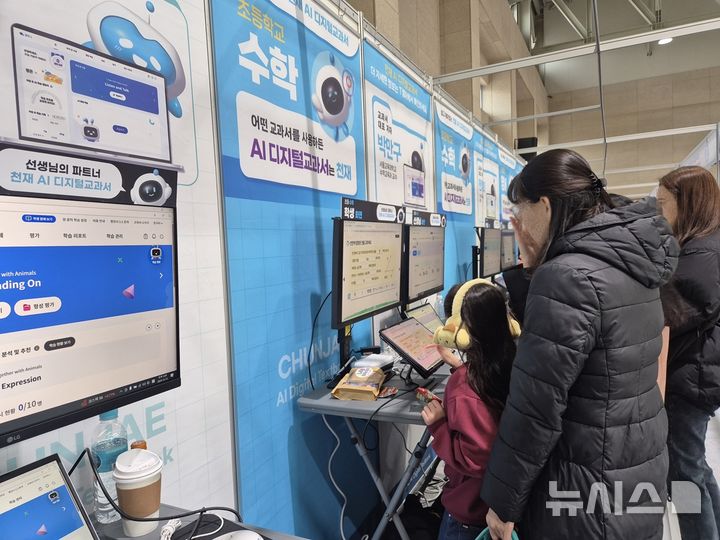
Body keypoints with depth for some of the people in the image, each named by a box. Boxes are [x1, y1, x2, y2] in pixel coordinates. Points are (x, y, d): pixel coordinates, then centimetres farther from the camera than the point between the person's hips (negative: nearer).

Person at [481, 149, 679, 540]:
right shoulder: (630, 262, 2)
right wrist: (537, 268, 3)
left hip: (592, 493, -8)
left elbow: (535, 410, -24)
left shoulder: (567, 277, -26)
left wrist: (503, 501, -12)